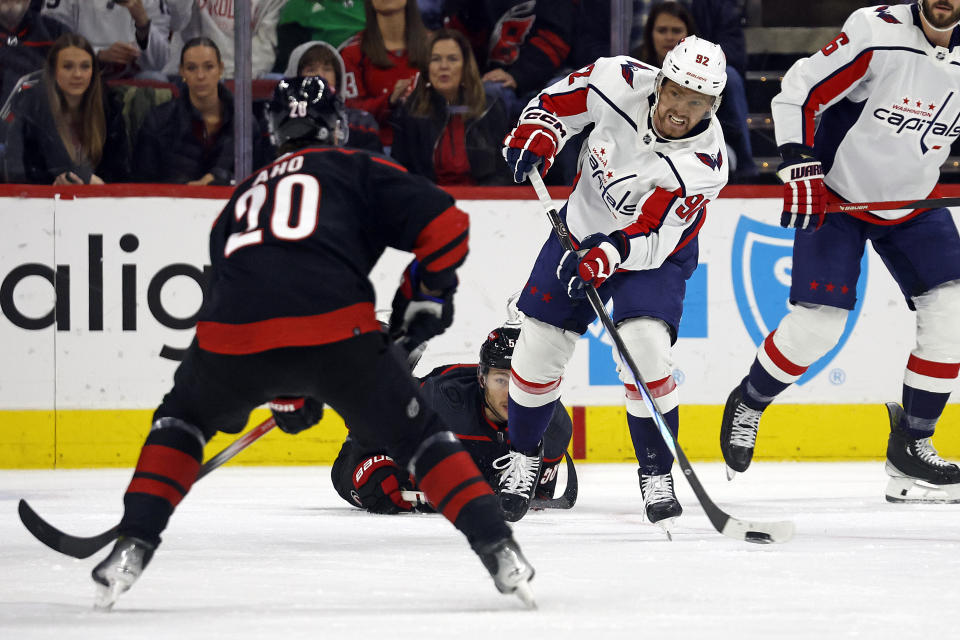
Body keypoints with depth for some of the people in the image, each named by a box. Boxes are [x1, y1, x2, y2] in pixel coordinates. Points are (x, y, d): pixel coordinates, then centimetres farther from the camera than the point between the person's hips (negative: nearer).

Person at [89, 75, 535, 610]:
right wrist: (426, 294, 25)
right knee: (417, 435, 15)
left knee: (183, 419, 30)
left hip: (235, 342, 3)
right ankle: (499, 550, 5)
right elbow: (445, 224, 8)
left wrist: (284, 393, 48)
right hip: (336, 330, -3)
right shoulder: (355, 170, 22)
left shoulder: (242, 198, 35)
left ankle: (134, 546, 17)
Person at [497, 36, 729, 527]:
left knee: (646, 347, -23)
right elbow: (560, 101, -4)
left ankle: (657, 473, -6)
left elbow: (651, 239, -33)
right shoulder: (620, 81, -24)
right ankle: (521, 458, 25)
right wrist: (536, 135, -20)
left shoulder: (703, 163, -31)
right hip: (583, 225, 3)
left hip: (654, 251, -3)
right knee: (539, 345, 2)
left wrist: (607, 256, -49)